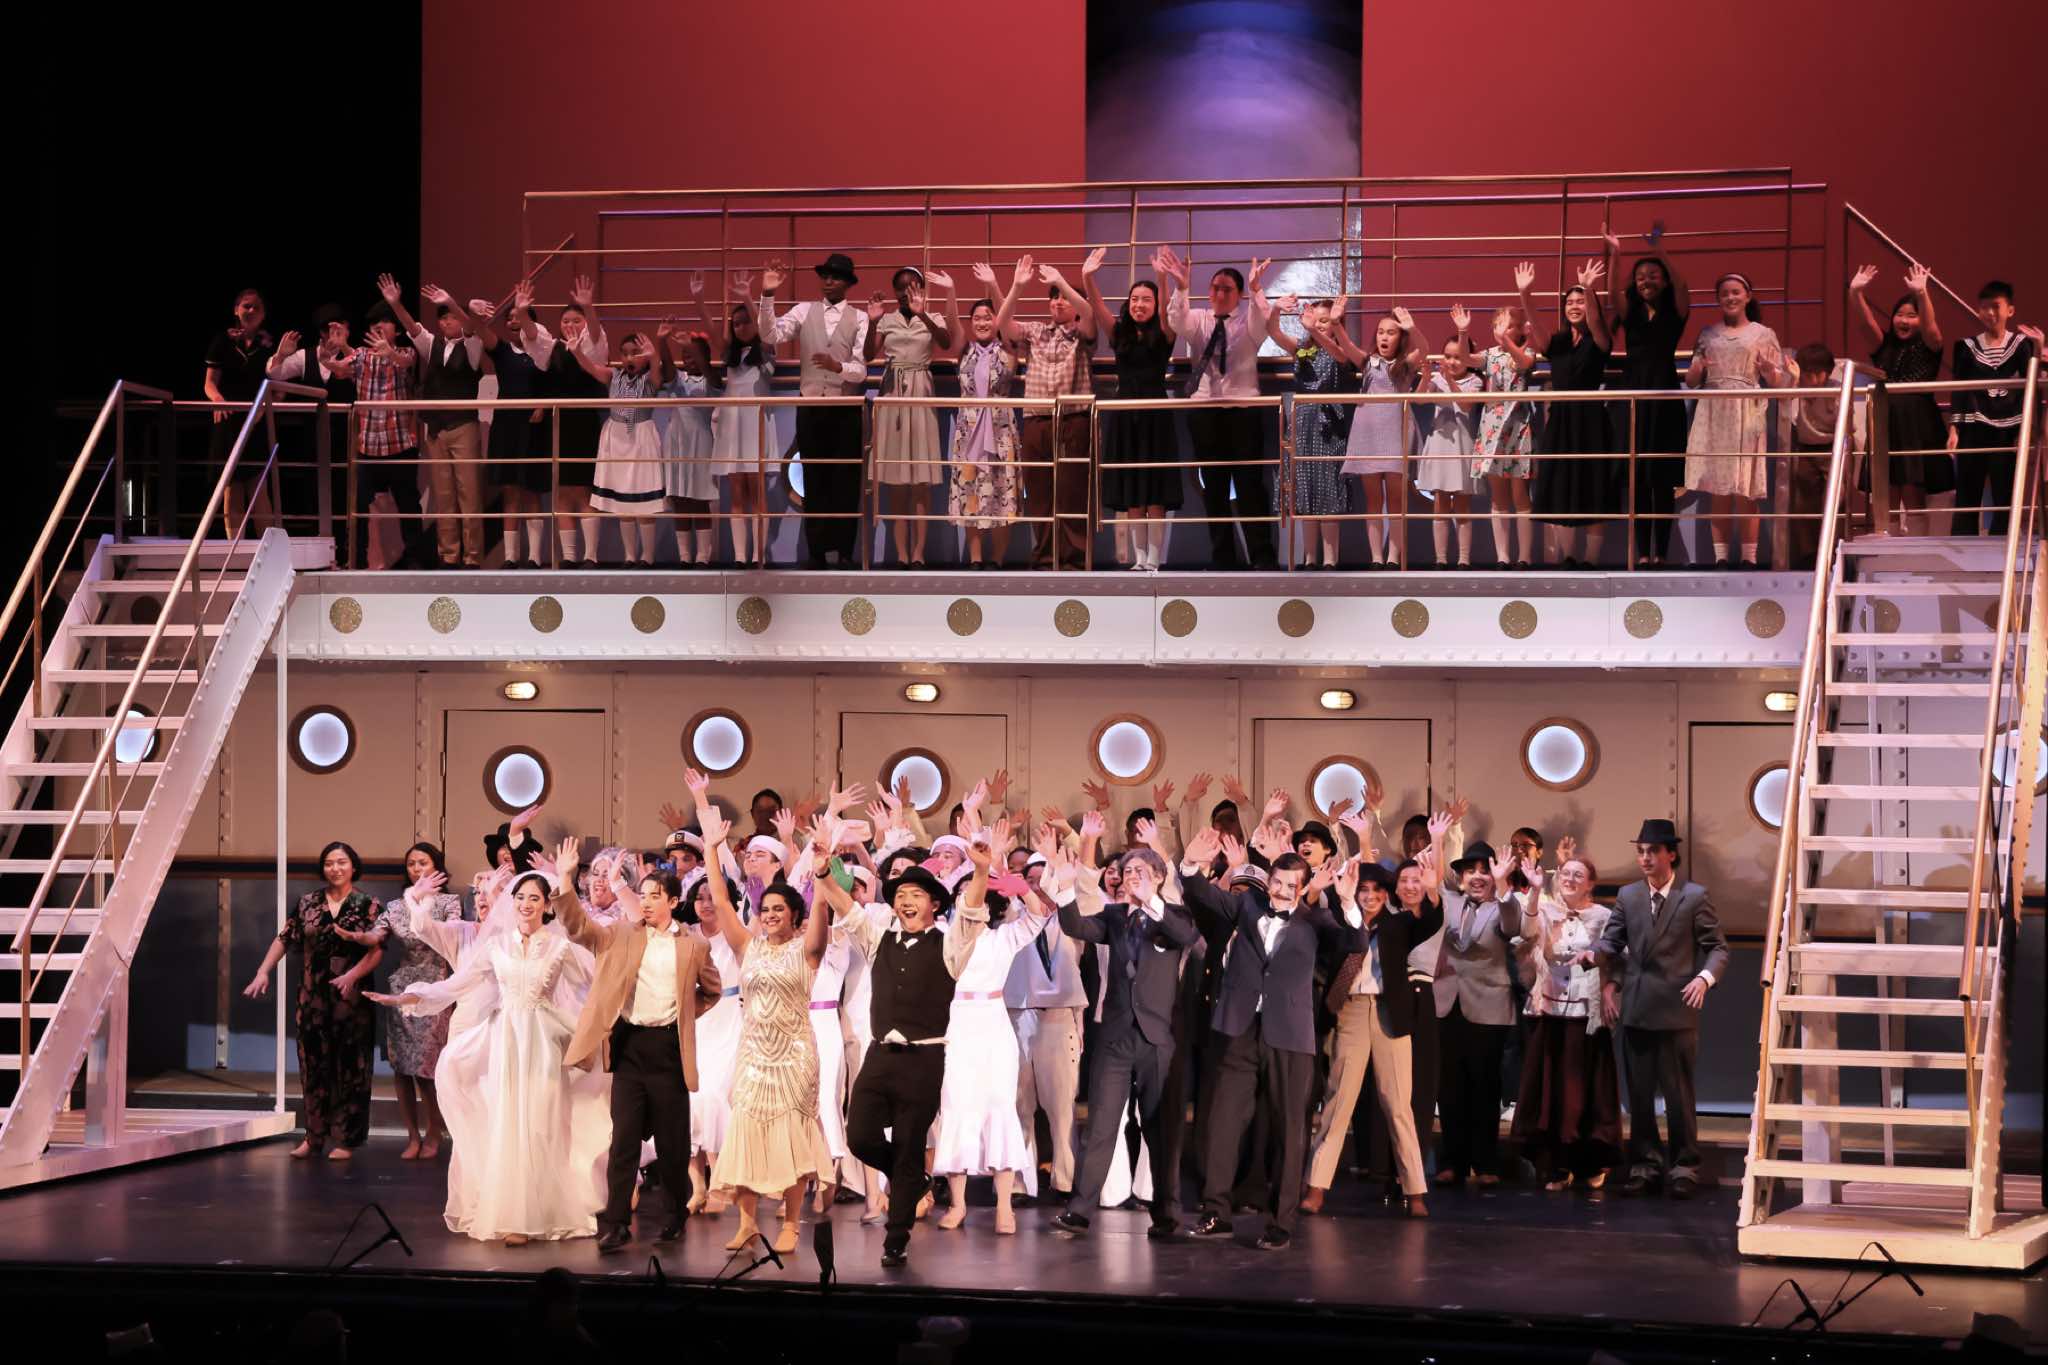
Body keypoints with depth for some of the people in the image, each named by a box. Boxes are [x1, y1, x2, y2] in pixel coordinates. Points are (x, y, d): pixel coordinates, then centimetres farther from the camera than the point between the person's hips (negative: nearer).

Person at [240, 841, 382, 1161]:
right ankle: (314, 1136, 13)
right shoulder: (307, 903, 9)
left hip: (352, 1000, -3)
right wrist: (263, 972, 0)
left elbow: (377, 950, -7)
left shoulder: (367, 905, 0)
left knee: (350, 1067, 0)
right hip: (313, 999, 3)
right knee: (313, 1065, 5)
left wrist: (353, 975, -22)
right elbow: (283, 939, 11)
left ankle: (345, 1139, 6)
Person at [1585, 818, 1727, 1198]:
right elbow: (1612, 941, 8)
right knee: (1639, 1093, 9)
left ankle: (1684, 1166, 8)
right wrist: (1593, 953, -14)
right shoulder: (1627, 896, 10)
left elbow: (1717, 947, -1)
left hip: (1677, 1010, -4)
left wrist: (1705, 976, -19)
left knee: (1678, 1093, 0)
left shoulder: (1695, 897, -1)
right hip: (1636, 1010, 4)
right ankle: (1645, 1164, 18)